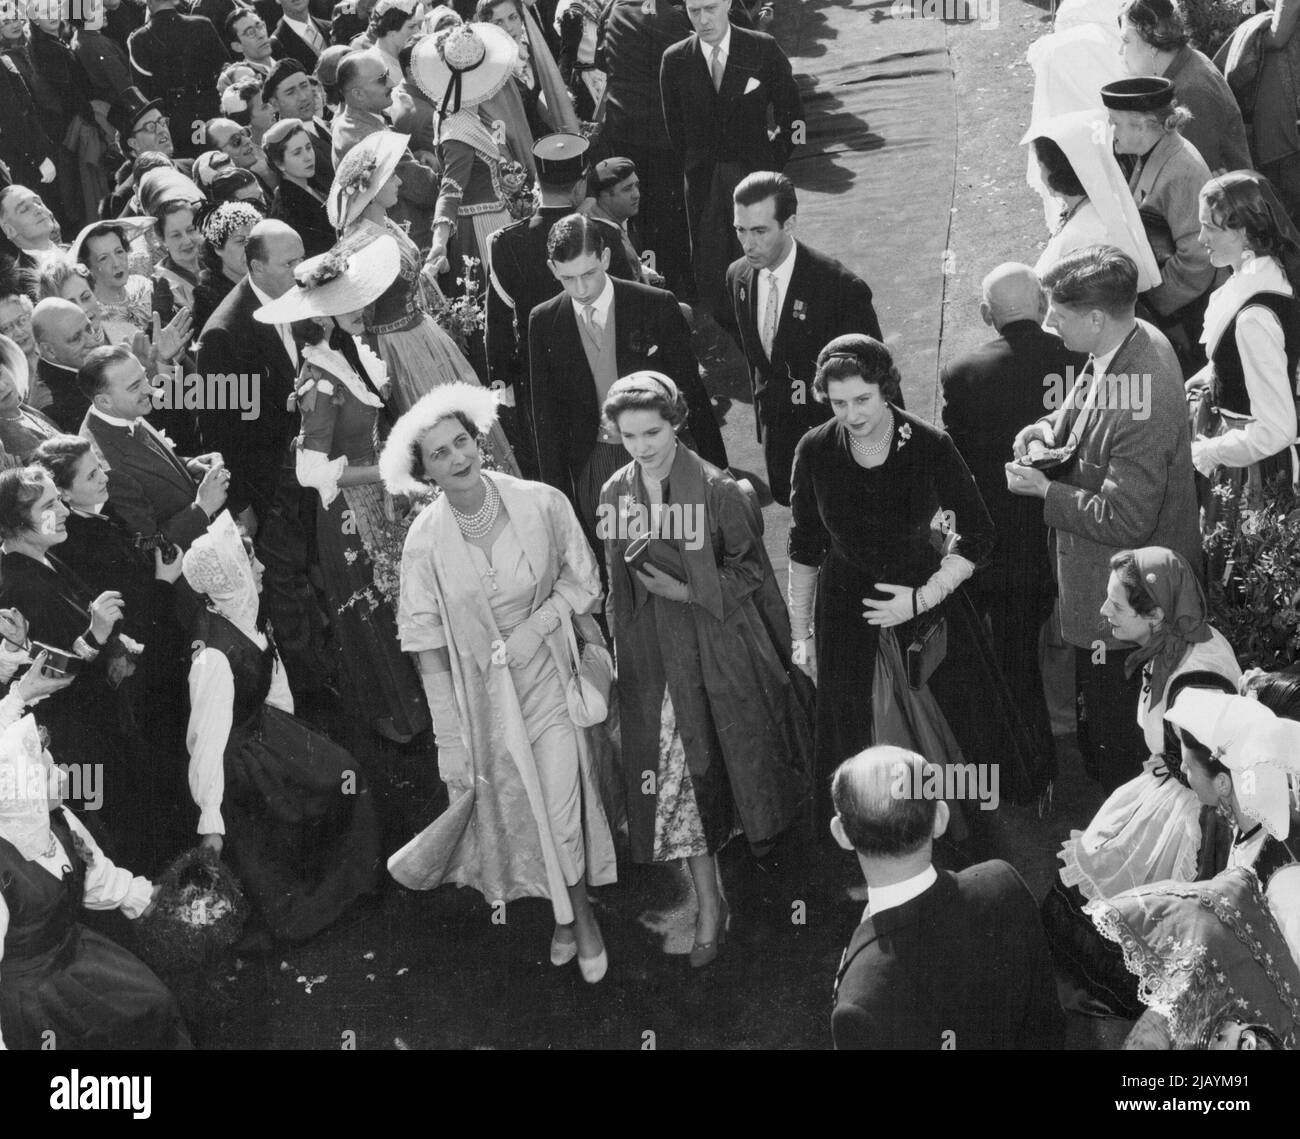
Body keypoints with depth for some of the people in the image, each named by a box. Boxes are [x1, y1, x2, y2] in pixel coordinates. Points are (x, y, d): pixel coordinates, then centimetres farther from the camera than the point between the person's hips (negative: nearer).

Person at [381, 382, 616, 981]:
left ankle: (577, 908, 26)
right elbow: (427, 644, -8)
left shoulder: (542, 504, -13)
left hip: (547, 678, -1)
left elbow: (582, 580, 0)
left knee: (562, 811, -4)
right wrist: (449, 738, -9)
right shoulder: (425, 540, -12)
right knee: (514, 812, 13)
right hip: (481, 695, 1)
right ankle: (568, 914, 39)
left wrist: (540, 622, -18)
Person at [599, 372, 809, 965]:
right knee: (674, 778, 0)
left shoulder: (717, 490, -13)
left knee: (741, 755, 12)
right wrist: (621, 643, 10)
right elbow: (617, 583, 10)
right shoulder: (615, 494, -1)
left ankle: (763, 833, 43)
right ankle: (709, 904, 10)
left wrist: (688, 590, -17)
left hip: (723, 646, -3)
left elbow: (750, 568, -7)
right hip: (655, 660, 3)